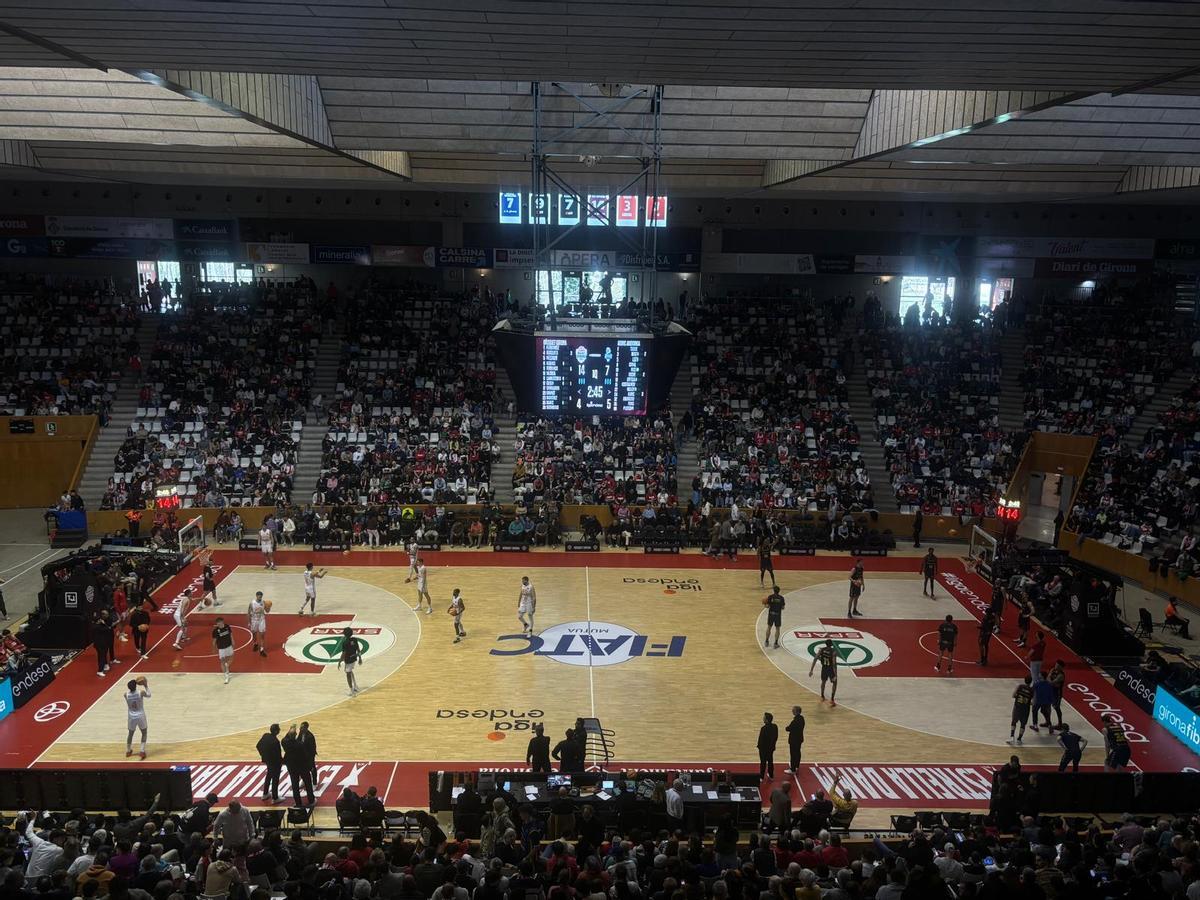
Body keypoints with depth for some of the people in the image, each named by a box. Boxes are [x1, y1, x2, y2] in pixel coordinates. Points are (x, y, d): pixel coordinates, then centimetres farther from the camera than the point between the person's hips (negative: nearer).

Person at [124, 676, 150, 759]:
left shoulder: (126, 694, -13)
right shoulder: (141, 692, -17)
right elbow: (149, 695, 5)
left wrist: (134, 684, 12)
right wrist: (146, 686, 14)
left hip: (131, 717, 2)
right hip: (140, 716, -2)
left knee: (130, 733, 25)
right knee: (144, 733, 16)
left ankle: (128, 751, 37)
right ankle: (142, 751, 5)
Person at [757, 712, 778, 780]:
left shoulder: (764, 728, -29)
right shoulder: (775, 726, -7)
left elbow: (761, 739, -21)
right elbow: (776, 737, 4)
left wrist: (759, 746, -7)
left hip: (764, 748, -6)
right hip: (771, 747, 6)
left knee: (763, 762, 7)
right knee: (770, 761, 21)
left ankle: (761, 777, 16)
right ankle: (771, 775, 33)